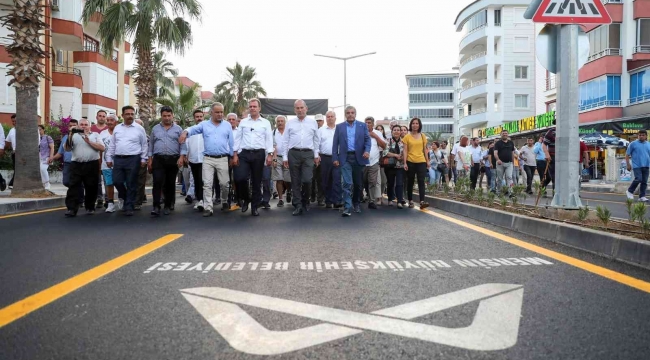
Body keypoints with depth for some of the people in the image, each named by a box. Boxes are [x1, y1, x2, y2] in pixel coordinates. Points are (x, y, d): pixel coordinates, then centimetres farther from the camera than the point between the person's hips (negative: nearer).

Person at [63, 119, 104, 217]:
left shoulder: (95, 135, 12)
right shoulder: (74, 135, 14)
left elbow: (102, 148, 0)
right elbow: (67, 149, 4)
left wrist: (89, 141, -7)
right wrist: (69, 136, -8)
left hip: (92, 165, 0)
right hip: (76, 165, 1)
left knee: (91, 187, 5)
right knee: (73, 187, -6)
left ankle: (90, 208, 18)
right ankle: (71, 209, -7)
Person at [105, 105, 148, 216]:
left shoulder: (139, 128, 2)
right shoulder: (117, 128, 12)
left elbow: (144, 145, 4)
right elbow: (112, 145, 14)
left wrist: (143, 159, -1)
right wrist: (109, 158, 10)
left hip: (133, 159, -3)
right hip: (118, 159, 3)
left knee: (131, 184, 0)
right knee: (117, 181, 2)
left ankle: (129, 207, 8)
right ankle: (125, 197, 30)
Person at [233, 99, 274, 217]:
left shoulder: (266, 123, 7)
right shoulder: (243, 122, 11)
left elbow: (269, 139, 2)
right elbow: (238, 138, 10)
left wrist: (270, 155, -8)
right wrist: (235, 154, 2)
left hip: (259, 154, -1)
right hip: (244, 154, 1)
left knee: (256, 182, 3)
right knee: (240, 178, -12)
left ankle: (254, 207, 14)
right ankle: (246, 199, 15)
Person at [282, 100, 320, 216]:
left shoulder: (313, 122, 9)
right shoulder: (290, 123, 8)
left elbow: (316, 140, 11)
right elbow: (286, 141, 7)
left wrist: (316, 155, 8)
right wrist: (285, 157, 3)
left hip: (308, 154, -1)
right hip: (293, 154, 1)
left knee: (307, 180, -9)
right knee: (295, 181, 3)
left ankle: (305, 201, 16)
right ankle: (298, 206, 11)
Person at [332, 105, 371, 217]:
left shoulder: (363, 126, 8)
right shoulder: (339, 127, 8)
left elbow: (367, 139, 1)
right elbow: (335, 143, 5)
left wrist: (367, 151, -17)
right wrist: (335, 158, -4)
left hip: (359, 157, 1)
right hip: (345, 158, -1)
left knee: (358, 183, 9)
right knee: (347, 183, -9)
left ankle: (356, 203, 28)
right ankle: (347, 207, -9)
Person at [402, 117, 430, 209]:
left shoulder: (423, 136, 8)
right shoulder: (407, 137, 0)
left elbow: (425, 150, 12)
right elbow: (405, 151, -2)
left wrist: (427, 161, 9)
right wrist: (405, 163, -9)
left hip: (421, 162, 1)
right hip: (410, 162, -1)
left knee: (421, 181, -8)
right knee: (410, 182, 7)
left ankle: (422, 202, -16)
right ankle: (410, 201, 18)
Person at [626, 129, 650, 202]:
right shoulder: (633, 144, 0)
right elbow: (627, 155, 1)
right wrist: (628, 164, -5)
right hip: (637, 166, -4)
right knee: (638, 179, -15)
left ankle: (642, 196, 11)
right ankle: (630, 191, 6)